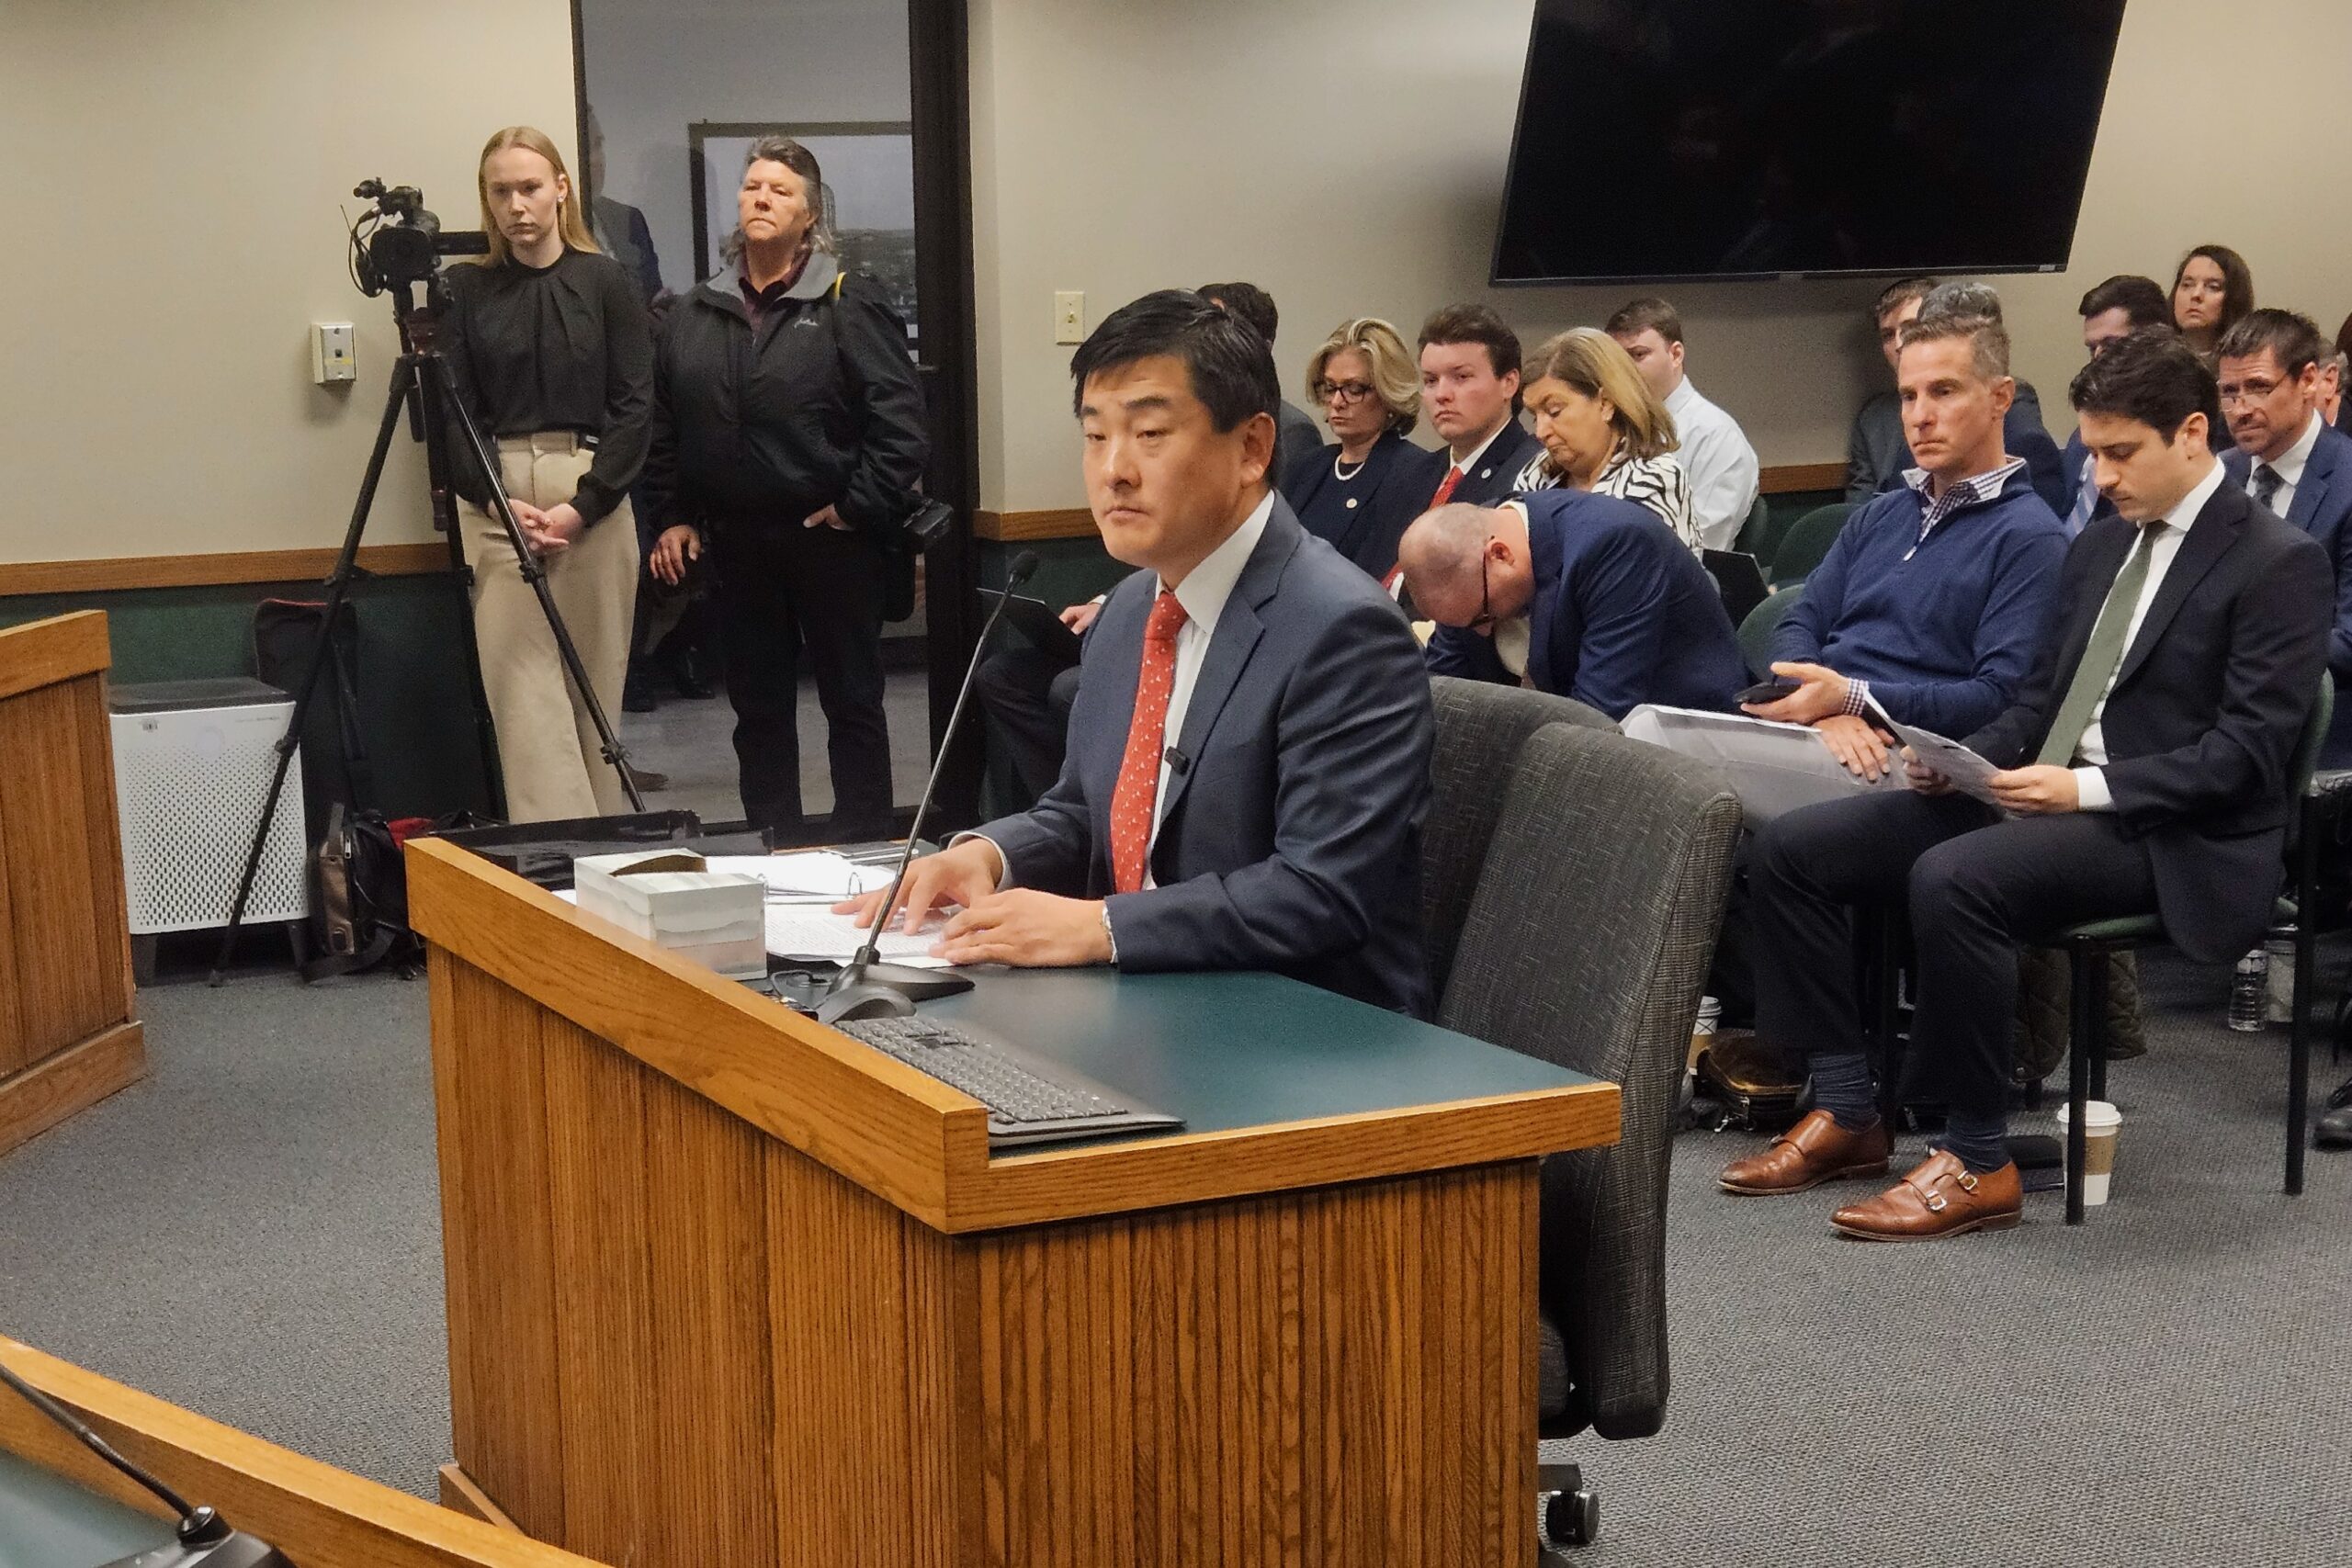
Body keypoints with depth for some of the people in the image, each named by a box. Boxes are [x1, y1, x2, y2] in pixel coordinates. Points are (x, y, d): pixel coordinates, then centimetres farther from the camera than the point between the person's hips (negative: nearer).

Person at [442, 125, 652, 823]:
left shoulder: (606, 283, 3)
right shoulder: (464, 290, 6)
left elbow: (634, 406, -1)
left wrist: (582, 505, -10)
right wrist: (498, 500, -10)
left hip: (595, 503, 0)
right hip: (496, 502, 0)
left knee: (595, 685, 4)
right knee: (523, 687, -6)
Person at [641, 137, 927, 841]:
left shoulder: (849, 304, -6)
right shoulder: (694, 315, 9)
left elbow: (899, 417, -12)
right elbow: (663, 427, 15)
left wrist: (861, 507, -13)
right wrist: (675, 517, 9)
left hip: (832, 540, -5)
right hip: (736, 543, 5)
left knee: (852, 701, 5)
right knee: (757, 706, 12)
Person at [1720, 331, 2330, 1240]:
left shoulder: (2279, 564, -7)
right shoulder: (2100, 544, 18)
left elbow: (2248, 752, -15)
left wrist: (2089, 788, -23)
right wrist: (1968, 759, 0)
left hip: (2165, 836, -8)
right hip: (2037, 795, 8)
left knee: (1951, 879, -36)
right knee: (1791, 848, -5)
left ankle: (1976, 1160, -21)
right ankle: (1845, 1110, 0)